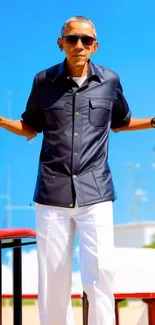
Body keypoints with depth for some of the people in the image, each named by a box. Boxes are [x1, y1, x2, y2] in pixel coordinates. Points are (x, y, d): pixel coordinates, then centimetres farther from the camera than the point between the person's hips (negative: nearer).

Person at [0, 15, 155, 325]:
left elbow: (120, 123, 21)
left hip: (95, 192, 0)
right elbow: (30, 127, 14)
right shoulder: (43, 81, 3)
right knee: (53, 275, 5)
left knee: (100, 270, -11)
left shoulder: (110, 81, 4)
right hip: (52, 192, 1)